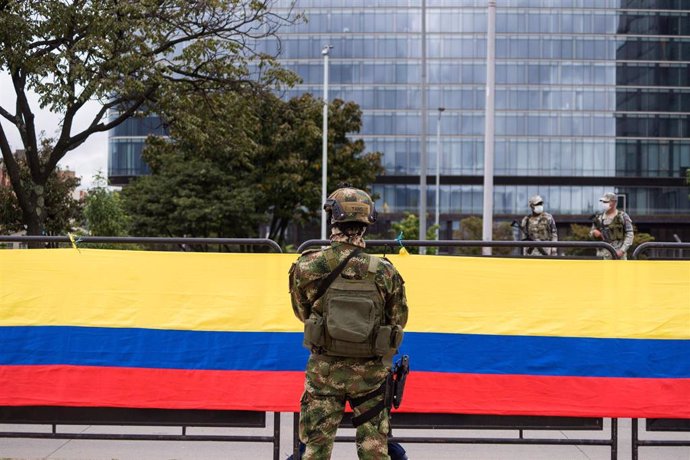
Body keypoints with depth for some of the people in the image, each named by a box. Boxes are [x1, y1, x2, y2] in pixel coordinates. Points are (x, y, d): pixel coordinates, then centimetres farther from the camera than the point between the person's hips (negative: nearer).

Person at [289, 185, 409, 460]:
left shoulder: (307, 267, -11)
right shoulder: (384, 272, -12)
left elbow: (302, 313, 4)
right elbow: (398, 321, 0)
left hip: (324, 368, 0)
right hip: (370, 372, 0)